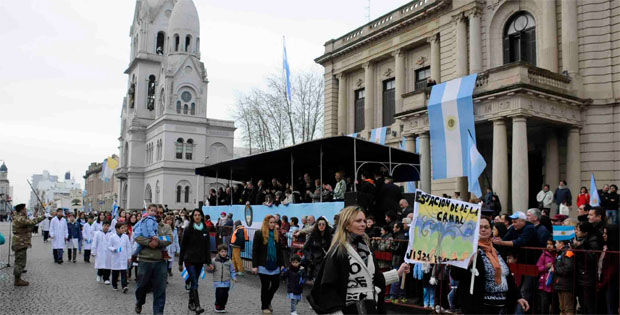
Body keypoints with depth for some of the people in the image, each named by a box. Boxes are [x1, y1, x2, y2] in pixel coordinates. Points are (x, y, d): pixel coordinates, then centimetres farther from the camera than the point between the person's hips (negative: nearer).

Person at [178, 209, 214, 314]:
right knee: (195, 283, -12)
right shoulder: (188, 230, -4)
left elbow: (207, 247, 8)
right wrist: (180, 263, -1)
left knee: (194, 282, 12)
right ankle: (197, 306, -15)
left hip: (200, 260, 4)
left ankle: (191, 303, 25)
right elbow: (183, 246, -2)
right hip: (189, 260, -4)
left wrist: (209, 262, 3)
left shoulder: (205, 230, 6)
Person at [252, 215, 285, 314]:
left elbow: (280, 251, 12)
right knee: (265, 286, 5)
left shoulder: (277, 234, 7)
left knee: (276, 284, 5)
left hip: (275, 265, 4)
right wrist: (254, 266, -12)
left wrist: (282, 264, 8)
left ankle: (268, 301, 31)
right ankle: (264, 306, 22)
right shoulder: (259, 234, -6)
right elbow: (255, 251, -7)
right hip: (263, 265, -4)